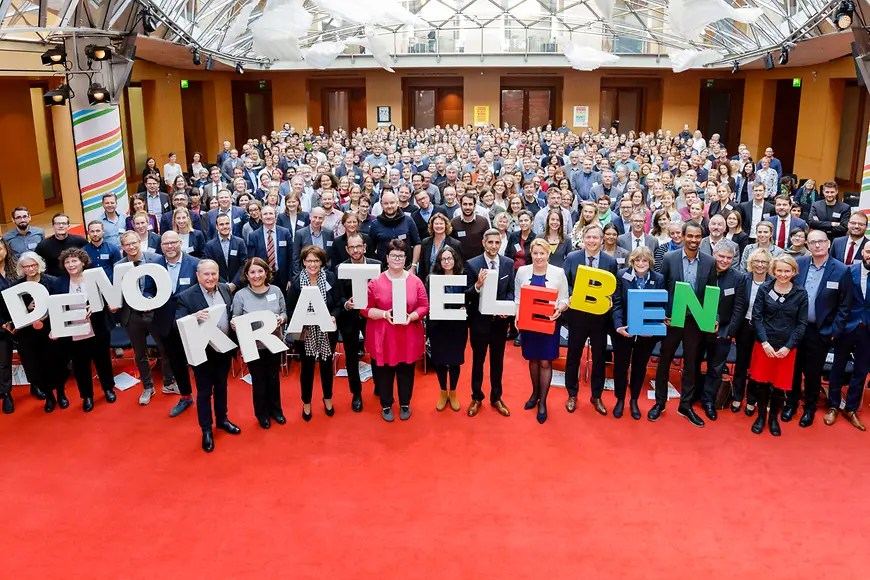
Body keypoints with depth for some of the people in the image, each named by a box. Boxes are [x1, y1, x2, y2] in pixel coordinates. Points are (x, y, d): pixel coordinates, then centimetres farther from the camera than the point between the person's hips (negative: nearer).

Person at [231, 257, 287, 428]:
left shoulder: (276, 290, -3)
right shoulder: (240, 295, -9)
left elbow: (284, 313, 3)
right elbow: (236, 321, -4)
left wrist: (281, 319, -18)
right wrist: (233, 324, -27)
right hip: (253, 346, -2)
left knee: (274, 378, 17)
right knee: (258, 380, 13)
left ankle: (276, 409, 38)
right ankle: (262, 413, 32)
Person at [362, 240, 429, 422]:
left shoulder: (415, 281, -2)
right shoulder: (375, 282, -5)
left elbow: (424, 306, 0)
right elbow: (365, 308, -5)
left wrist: (412, 316, -17)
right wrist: (384, 314, -19)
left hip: (409, 337, 1)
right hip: (382, 337, -1)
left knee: (406, 371, 13)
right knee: (384, 372, 9)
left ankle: (405, 404, 32)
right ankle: (386, 405, 28)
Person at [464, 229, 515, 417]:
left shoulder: (508, 263, 0)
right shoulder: (472, 264, -9)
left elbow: (511, 291, 4)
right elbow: (466, 295, -10)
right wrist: (478, 285, -30)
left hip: (500, 320, 3)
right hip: (479, 320, -2)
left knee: (497, 360, 15)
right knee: (478, 360, 12)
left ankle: (496, 397, 31)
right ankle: (476, 398, 28)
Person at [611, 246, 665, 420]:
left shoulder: (659, 279, -4)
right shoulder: (622, 275, -8)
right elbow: (617, 303, -10)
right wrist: (618, 326, -22)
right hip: (624, 330, -1)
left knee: (640, 366, 16)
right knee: (620, 365, 11)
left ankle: (634, 400, 34)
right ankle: (620, 400, 30)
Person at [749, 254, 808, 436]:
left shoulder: (801, 294, -3)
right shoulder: (764, 289, -3)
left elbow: (801, 324, -2)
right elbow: (757, 317, -4)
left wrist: (788, 347, -10)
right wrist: (764, 342, -13)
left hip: (787, 348, 0)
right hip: (764, 344, 0)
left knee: (780, 385, 7)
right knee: (762, 382, 8)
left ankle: (774, 418, 28)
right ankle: (761, 416, 26)